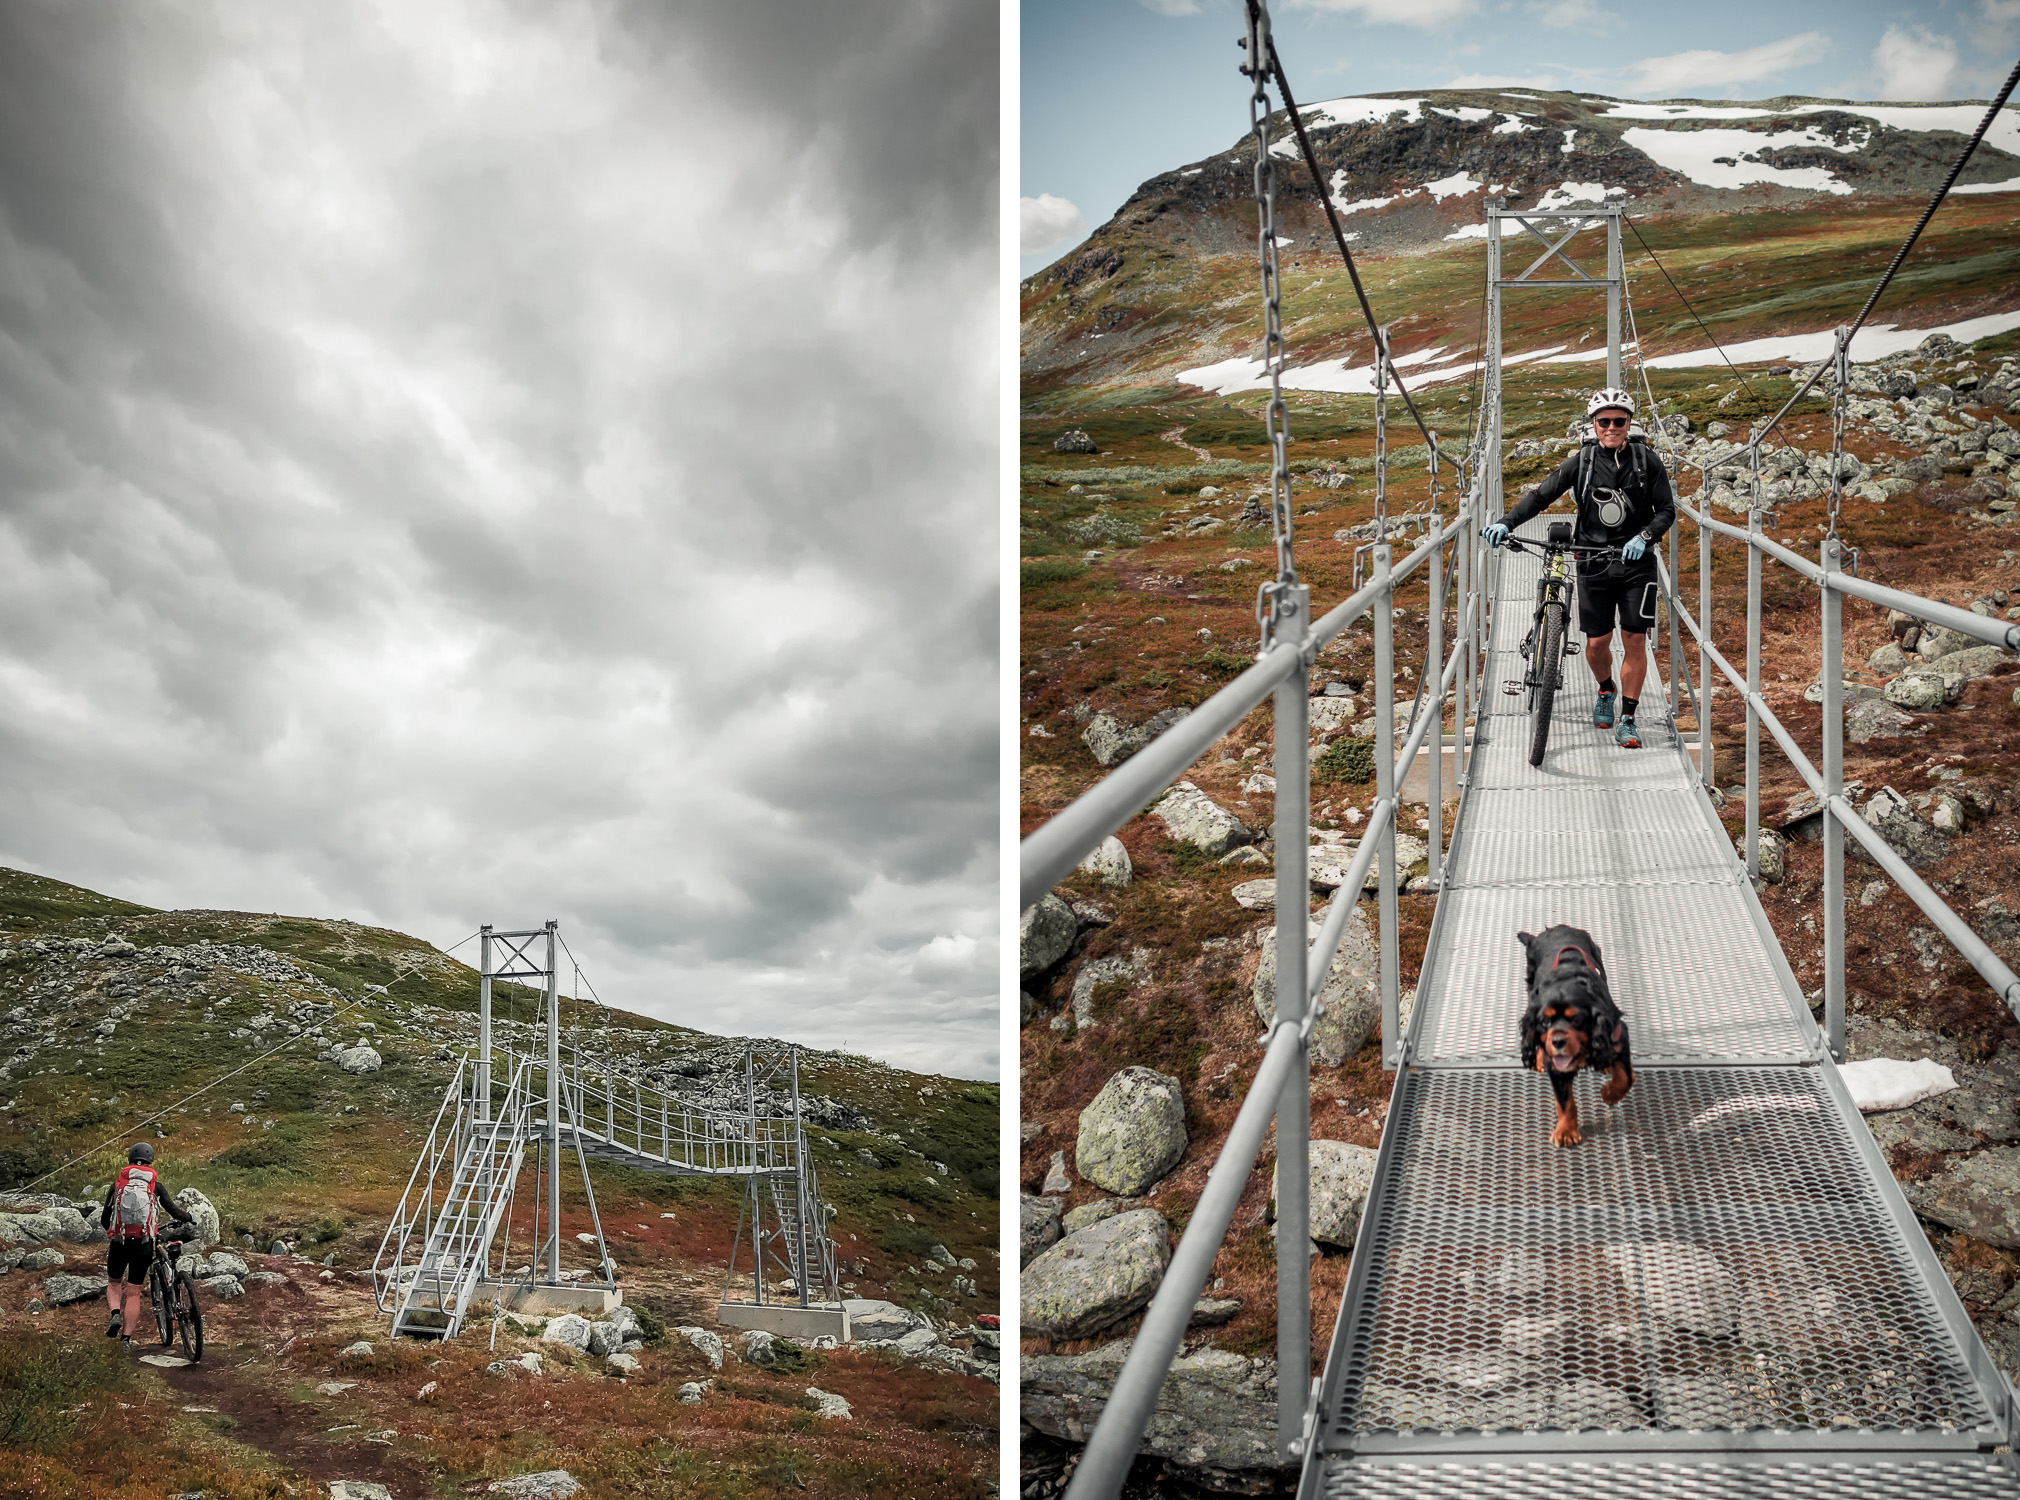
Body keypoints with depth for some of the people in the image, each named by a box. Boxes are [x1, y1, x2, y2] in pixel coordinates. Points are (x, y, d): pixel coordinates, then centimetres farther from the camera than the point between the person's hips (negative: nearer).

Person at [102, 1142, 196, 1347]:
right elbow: (174, 1211, 3)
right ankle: (127, 1338, 6)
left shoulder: (118, 1183, 4)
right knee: (133, 1291, 10)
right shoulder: (155, 1186, 3)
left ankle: (115, 1314, -4)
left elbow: (104, 1219, 6)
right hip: (143, 1245, 0)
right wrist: (190, 1219, 24)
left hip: (119, 1243, 0)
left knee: (114, 1283, 23)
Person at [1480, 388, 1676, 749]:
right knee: (1597, 642, 2)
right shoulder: (1581, 462, 1)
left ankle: (1627, 720, 5)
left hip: (1636, 562, -1)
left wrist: (1643, 537, -19)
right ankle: (1606, 692, 35)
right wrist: (1505, 524, -18)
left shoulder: (1647, 462, -1)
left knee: (1635, 641, -4)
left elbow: (1667, 510, 0)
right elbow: (1541, 495, -4)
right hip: (1593, 564, 1)